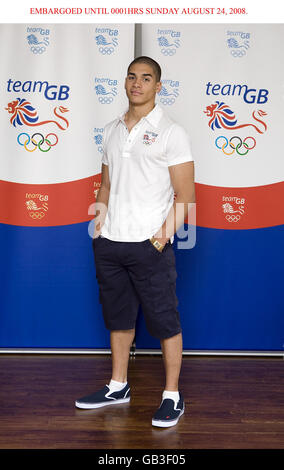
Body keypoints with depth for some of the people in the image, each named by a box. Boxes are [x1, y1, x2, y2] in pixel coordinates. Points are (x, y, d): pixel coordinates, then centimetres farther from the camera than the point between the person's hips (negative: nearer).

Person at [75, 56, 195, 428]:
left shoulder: (171, 132, -4)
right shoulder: (112, 130, 14)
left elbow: (185, 195, -7)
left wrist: (164, 234, -15)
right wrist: (99, 216, 7)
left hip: (150, 244, -6)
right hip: (109, 243, 6)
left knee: (164, 321, 1)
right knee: (118, 317, 16)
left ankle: (172, 396, 14)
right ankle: (118, 387, 30)